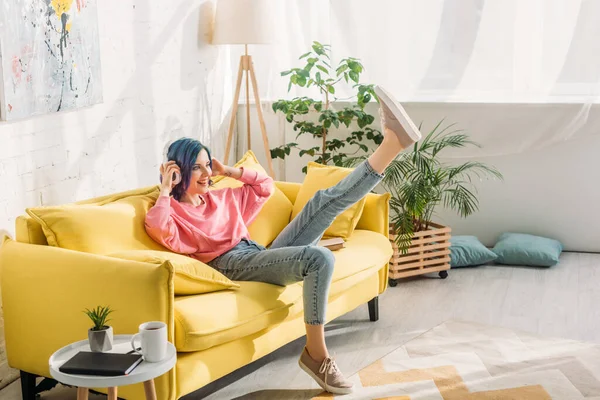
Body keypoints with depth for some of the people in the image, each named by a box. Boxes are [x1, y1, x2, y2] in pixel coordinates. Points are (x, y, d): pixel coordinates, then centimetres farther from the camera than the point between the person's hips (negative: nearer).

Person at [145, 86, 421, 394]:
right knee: (319, 257, -32)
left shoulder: (221, 198, 25)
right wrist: (165, 190, -6)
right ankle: (315, 353, -29)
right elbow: (155, 227, -20)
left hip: (261, 254, 7)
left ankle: (391, 142, -19)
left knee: (325, 201, -11)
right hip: (234, 266, -7)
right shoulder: (172, 211, 5)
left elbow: (265, 186, 31)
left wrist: (228, 171, 23)